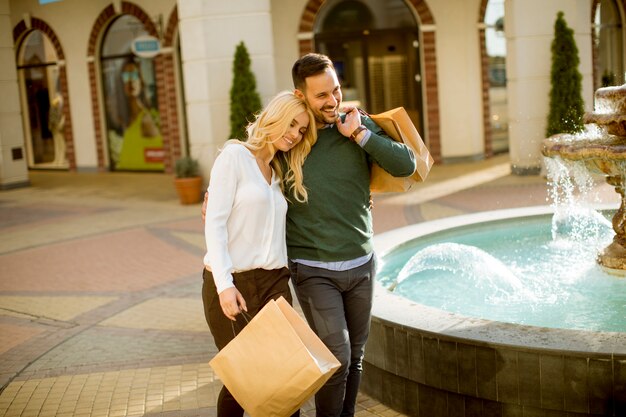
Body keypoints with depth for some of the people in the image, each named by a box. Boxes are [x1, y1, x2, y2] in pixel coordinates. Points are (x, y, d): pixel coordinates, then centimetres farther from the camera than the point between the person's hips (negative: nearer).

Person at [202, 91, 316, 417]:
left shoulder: (280, 173, 19)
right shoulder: (234, 155, -4)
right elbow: (214, 223, -12)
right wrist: (224, 283, -20)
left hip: (273, 281, 6)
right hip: (232, 283, -6)